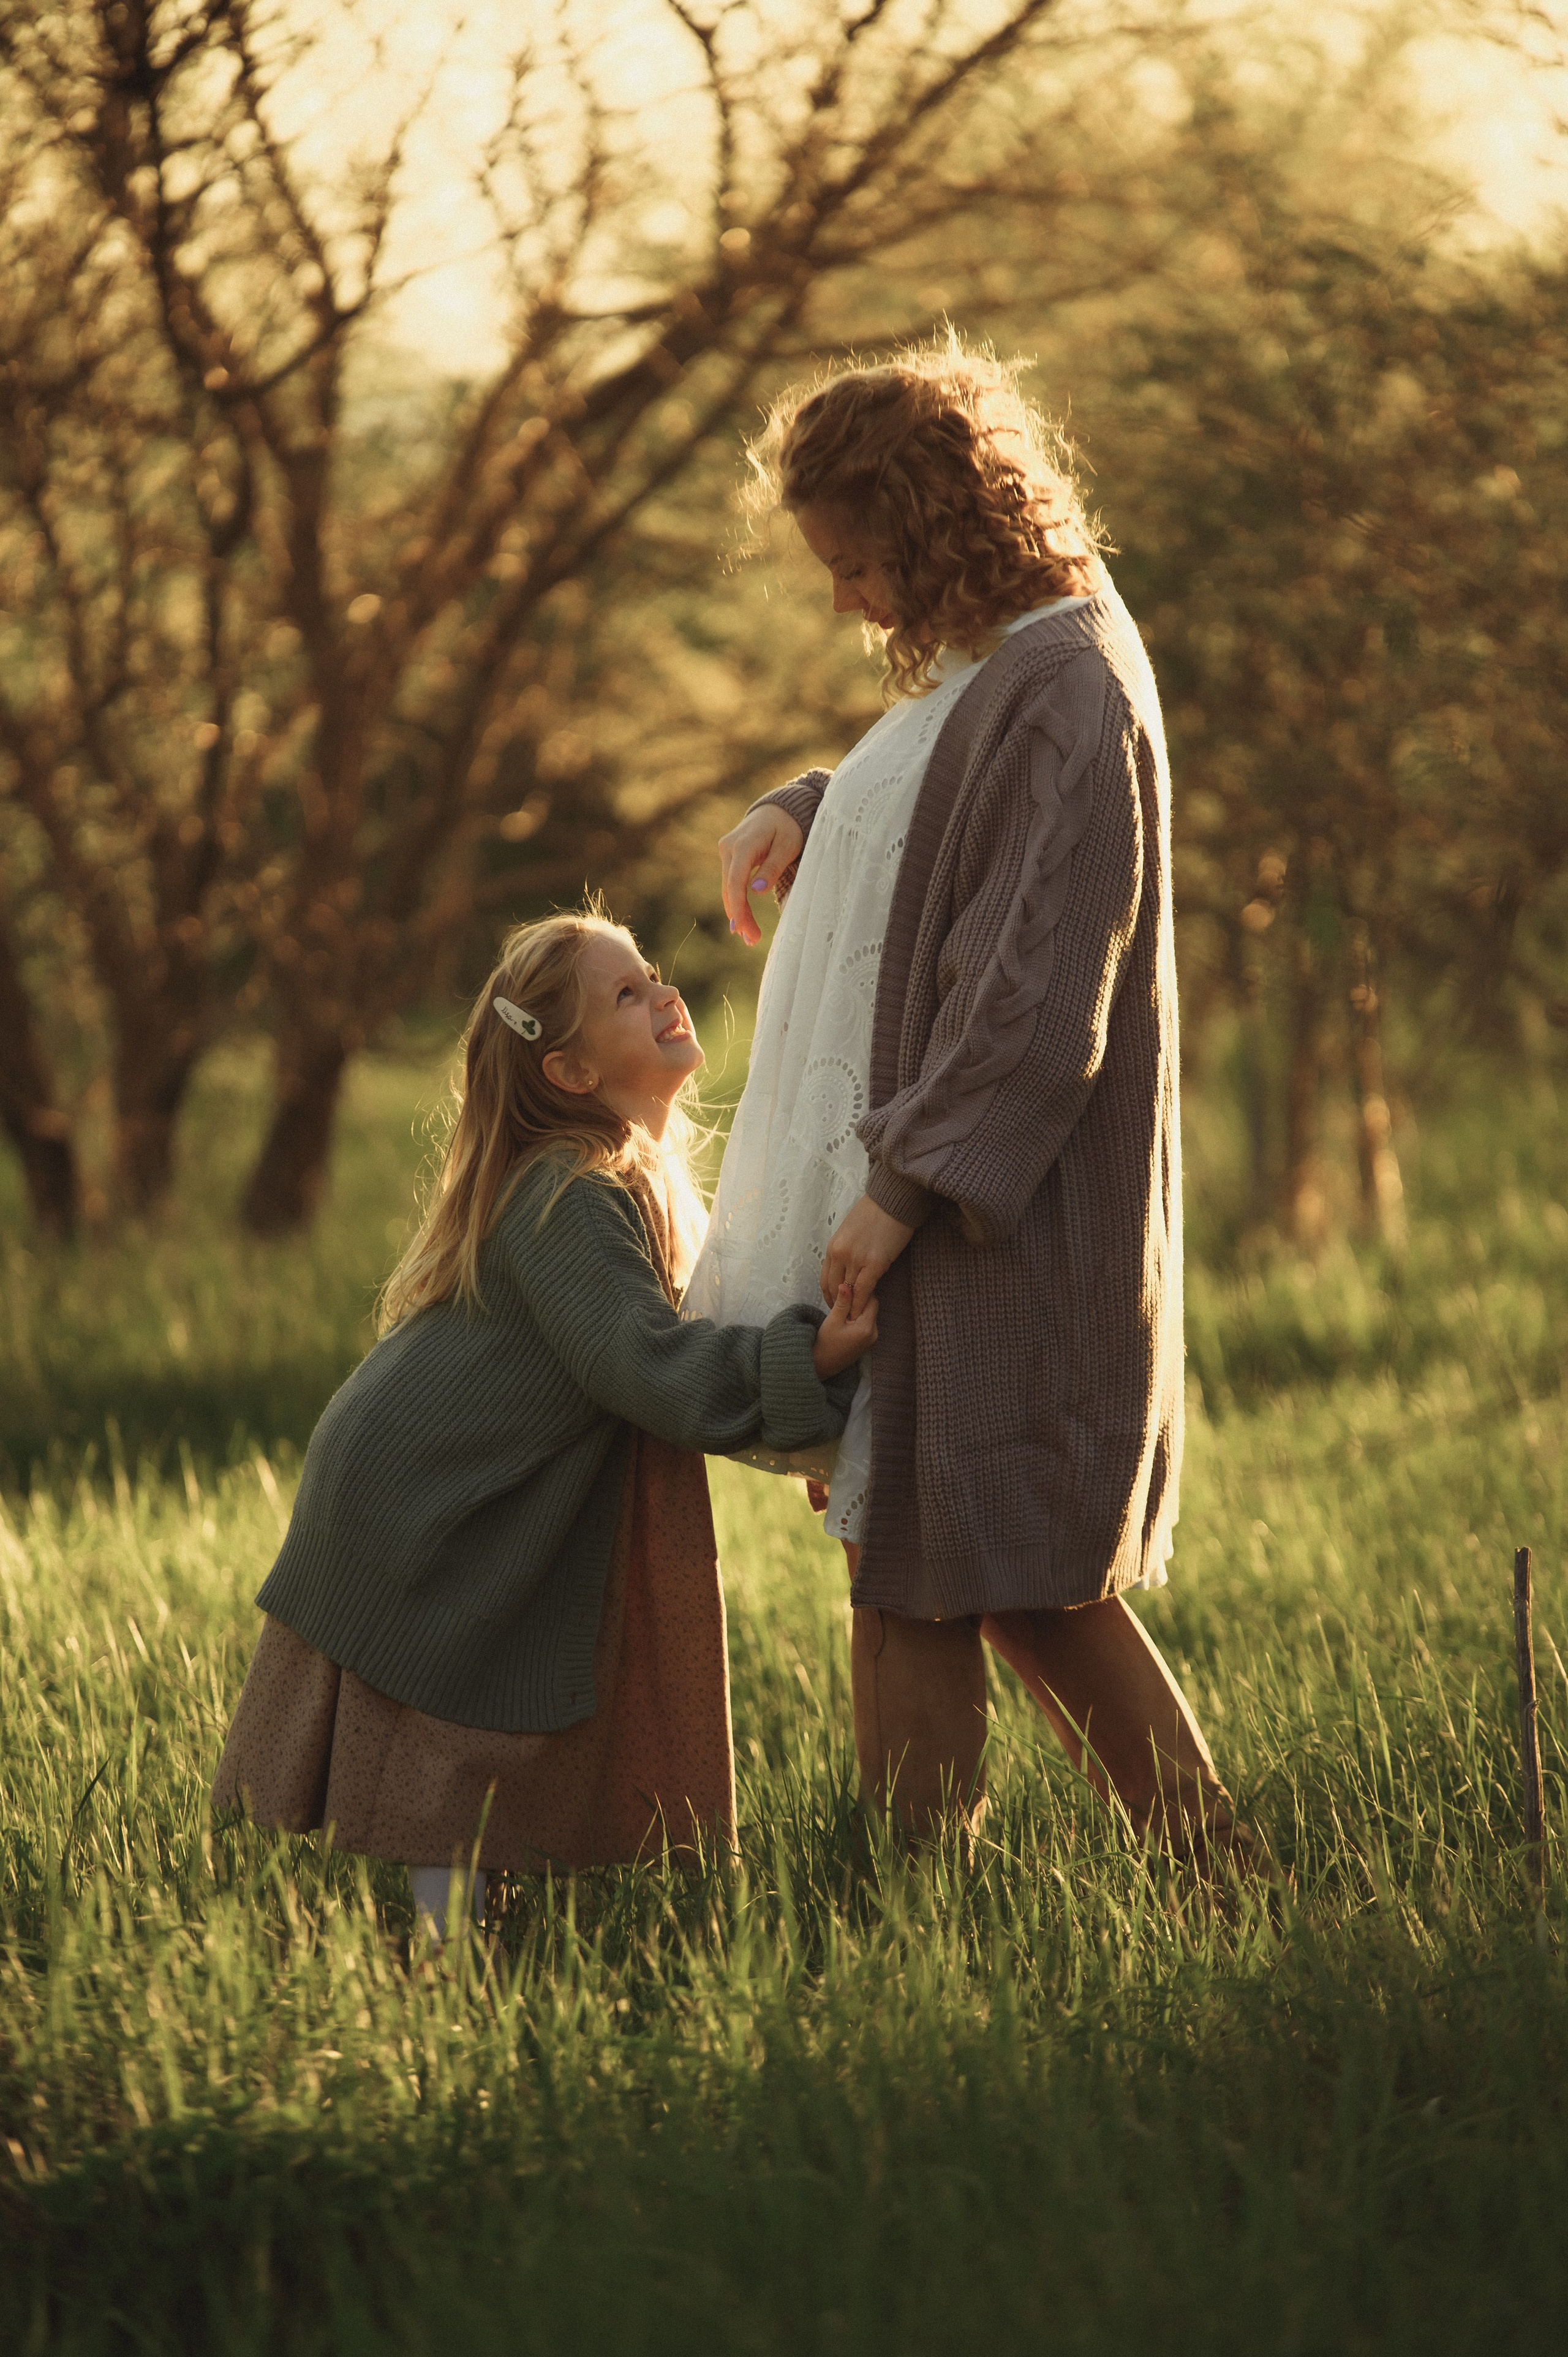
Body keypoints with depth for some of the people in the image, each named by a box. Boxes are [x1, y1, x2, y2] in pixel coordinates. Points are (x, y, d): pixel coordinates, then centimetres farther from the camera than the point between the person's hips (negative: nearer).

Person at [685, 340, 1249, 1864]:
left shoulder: (1066, 699, -19)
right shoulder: (993, 666, 11)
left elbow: (1042, 992, -23)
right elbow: (928, 823, 31)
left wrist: (904, 1182, -22)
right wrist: (797, 813, 9)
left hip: (992, 1213, -10)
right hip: (948, 1172, 10)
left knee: (919, 1576, -5)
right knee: (1030, 1579, 15)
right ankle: (1204, 1856, 20)